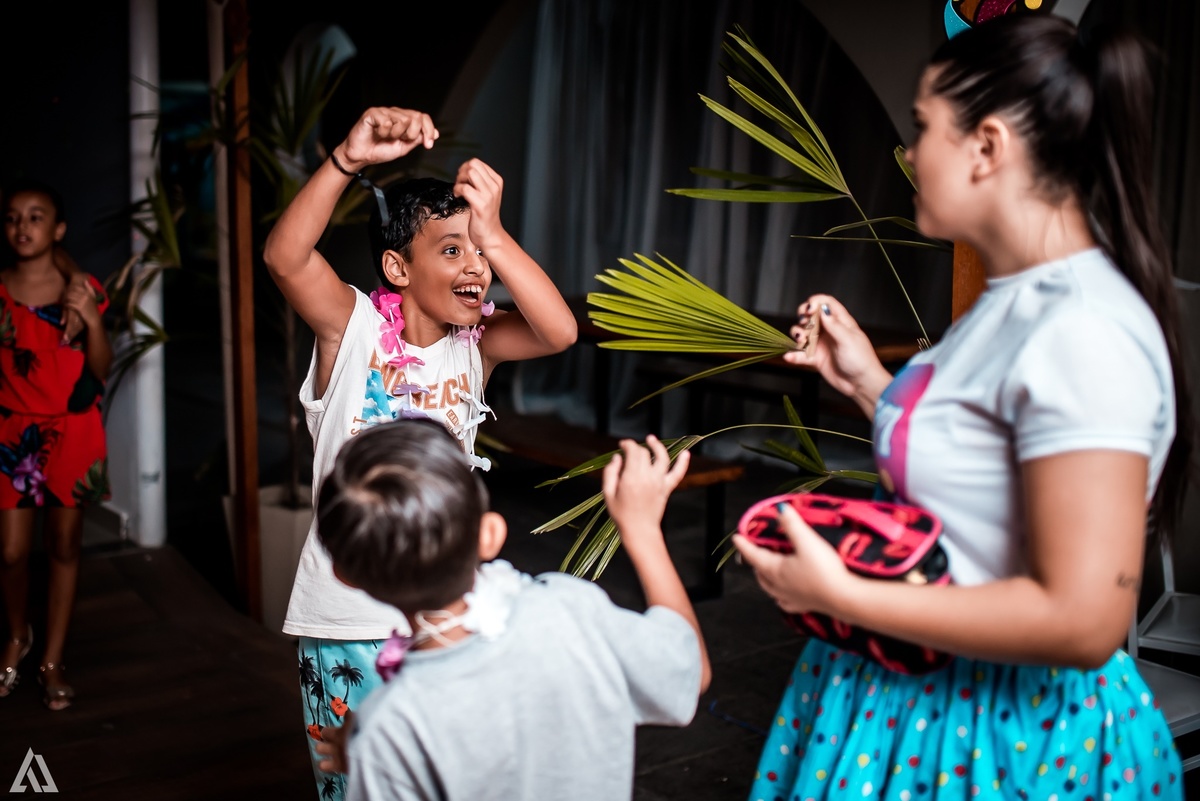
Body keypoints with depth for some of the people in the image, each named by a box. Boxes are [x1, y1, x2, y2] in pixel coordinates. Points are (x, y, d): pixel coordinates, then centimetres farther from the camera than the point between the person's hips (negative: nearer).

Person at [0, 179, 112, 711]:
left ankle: (52, 659, 20)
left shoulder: (81, 289, -2)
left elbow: (101, 369, -3)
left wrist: (91, 319, -18)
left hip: (72, 432, 0)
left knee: (64, 547, 7)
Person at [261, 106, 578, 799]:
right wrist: (349, 160, -41)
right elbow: (285, 256, -30)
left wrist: (493, 233, -31)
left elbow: (560, 331, -23)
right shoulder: (354, 325, -12)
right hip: (346, 616, -3)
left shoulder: (476, 342, -5)